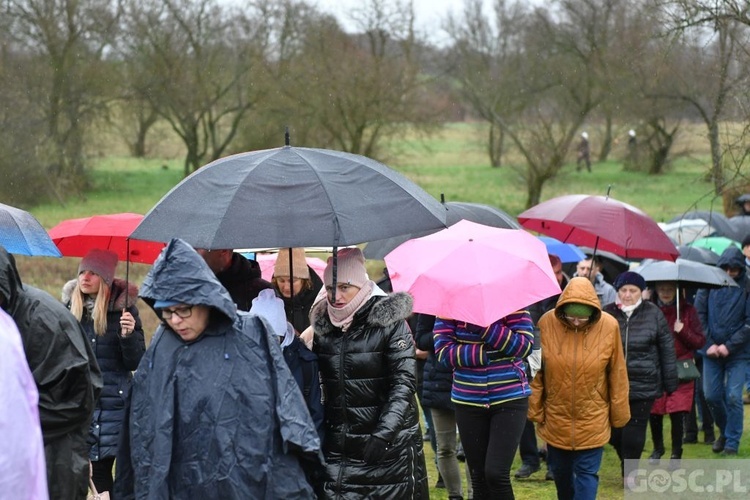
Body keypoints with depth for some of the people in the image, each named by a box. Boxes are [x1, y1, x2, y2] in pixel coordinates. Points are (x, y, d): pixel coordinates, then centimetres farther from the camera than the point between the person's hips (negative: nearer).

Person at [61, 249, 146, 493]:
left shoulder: (123, 309, -2)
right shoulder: (68, 307, 6)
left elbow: (135, 363, -5)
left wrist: (128, 335, -21)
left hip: (112, 404, -3)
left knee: (101, 468, -6)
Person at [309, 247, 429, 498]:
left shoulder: (389, 322, -7)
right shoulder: (323, 326, 7)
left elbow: (404, 383, -13)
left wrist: (382, 435, -24)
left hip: (389, 445, -4)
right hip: (338, 447, 4)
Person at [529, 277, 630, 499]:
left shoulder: (609, 327, -12)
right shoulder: (547, 323, -12)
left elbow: (617, 374, -3)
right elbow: (536, 372, -4)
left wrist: (619, 414, 1)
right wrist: (536, 410, -2)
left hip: (592, 420, -2)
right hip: (556, 419, 2)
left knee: (587, 473, -4)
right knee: (560, 472, 17)